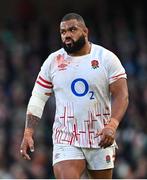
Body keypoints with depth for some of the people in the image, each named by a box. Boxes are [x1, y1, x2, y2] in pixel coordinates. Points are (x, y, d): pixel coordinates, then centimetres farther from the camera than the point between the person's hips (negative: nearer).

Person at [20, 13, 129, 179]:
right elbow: (38, 99, 9)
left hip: (100, 138, 0)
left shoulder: (107, 58, -1)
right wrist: (28, 134, -2)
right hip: (66, 139, 0)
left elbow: (121, 95, -7)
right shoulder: (53, 61, 5)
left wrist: (112, 125, -24)